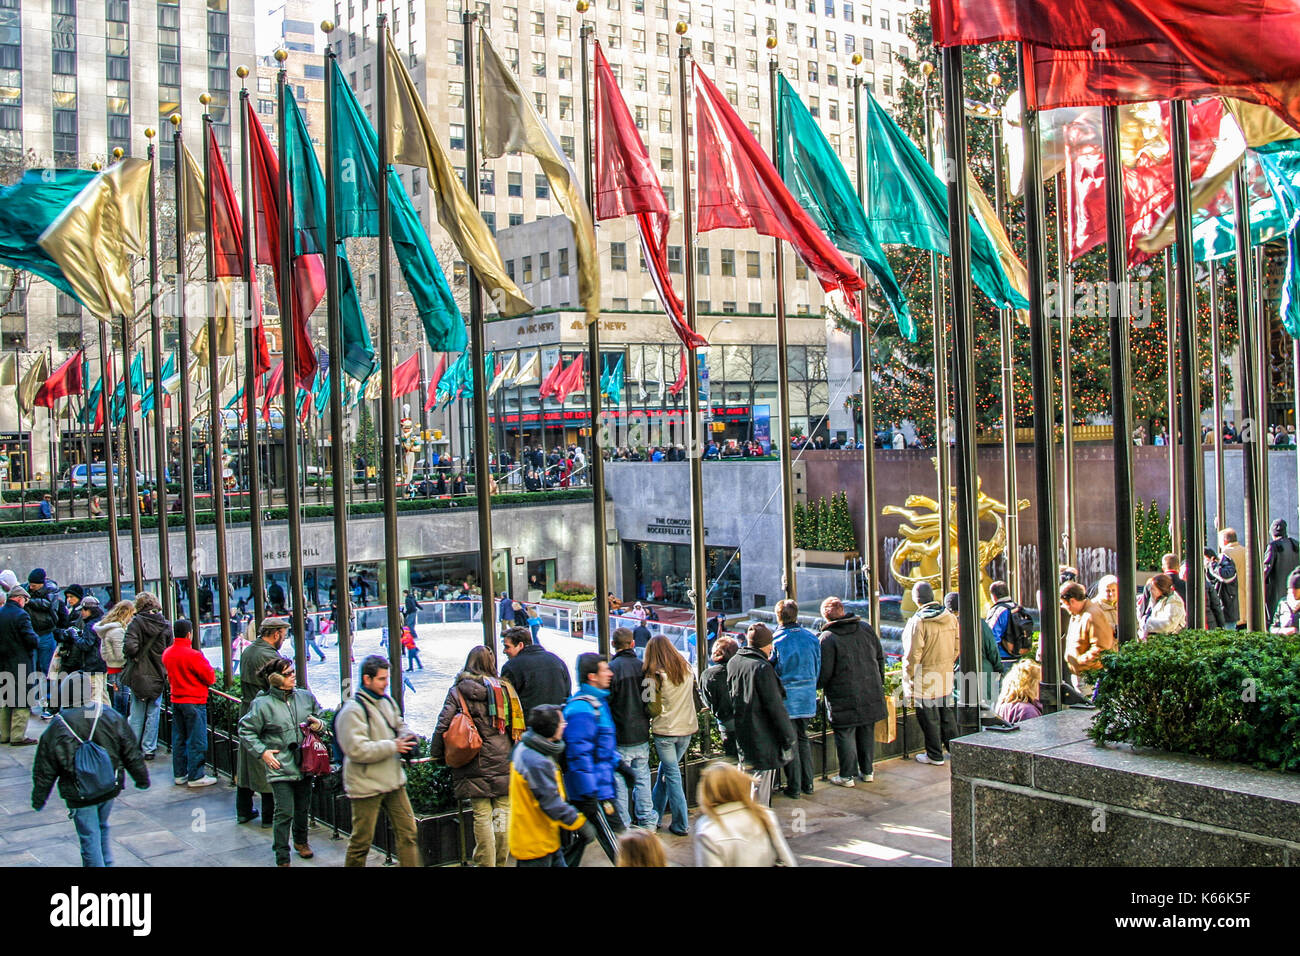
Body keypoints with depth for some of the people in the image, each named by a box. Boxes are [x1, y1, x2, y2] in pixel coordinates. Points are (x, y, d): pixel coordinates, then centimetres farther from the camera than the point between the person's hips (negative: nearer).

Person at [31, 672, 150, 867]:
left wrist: (38, 799, 10)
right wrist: (142, 778, 13)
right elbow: (132, 753, -1)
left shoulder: (56, 729, -13)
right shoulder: (111, 717, -9)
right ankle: (107, 863, 34)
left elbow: (44, 771, -4)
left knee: (89, 838, 8)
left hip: (80, 795, -3)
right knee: (102, 828, 25)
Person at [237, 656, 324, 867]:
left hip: (305, 764, 4)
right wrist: (262, 752, -8)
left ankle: (301, 841, 43)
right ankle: (282, 858, 7)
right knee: (284, 813, -5)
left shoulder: (306, 697, 4)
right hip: (280, 768, -4)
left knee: (303, 808, 18)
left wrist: (319, 724, -4)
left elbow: (322, 720, 19)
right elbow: (246, 731, -1)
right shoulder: (263, 705, -9)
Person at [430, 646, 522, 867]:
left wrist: (436, 753, 5)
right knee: (503, 813, 7)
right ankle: (501, 861, 13)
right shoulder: (504, 688, 4)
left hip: (475, 766, -1)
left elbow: (443, 724, -6)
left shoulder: (457, 691, 0)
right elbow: (517, 726, 4)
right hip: (502, 763, 1)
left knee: (482, 816, 2)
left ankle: (485, 863, 5)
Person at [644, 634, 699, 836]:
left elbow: (653, 709, -16)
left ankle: (681, 825, 7)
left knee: (672, 774, 5)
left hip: (665, 731, -5)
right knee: (665, 769, 19)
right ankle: (656, 816, 27)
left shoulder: (655, 676, -15)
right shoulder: (687, 670, 1)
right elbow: (695, 695, 9)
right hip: (687, 729, 5)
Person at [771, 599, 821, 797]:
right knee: (803, 738, 17)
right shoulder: (811, 638, -1)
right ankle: (808, 783, 22)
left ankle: (794, 787, 10)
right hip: (807, 698, 4)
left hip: (786, 699, -4)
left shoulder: (775, 641, -13)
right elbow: (818, 669, 7)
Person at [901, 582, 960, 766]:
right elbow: (957, 647, 8)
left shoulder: (918, 622, -22)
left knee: (930, 719, 7)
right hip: (946, 678, 6)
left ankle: (935, 755, 17)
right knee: (947, 713, 20)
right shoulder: (951, 617, -2)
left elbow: (913, 655, -20)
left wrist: (909, 679, -9)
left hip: (925, 680, -6)